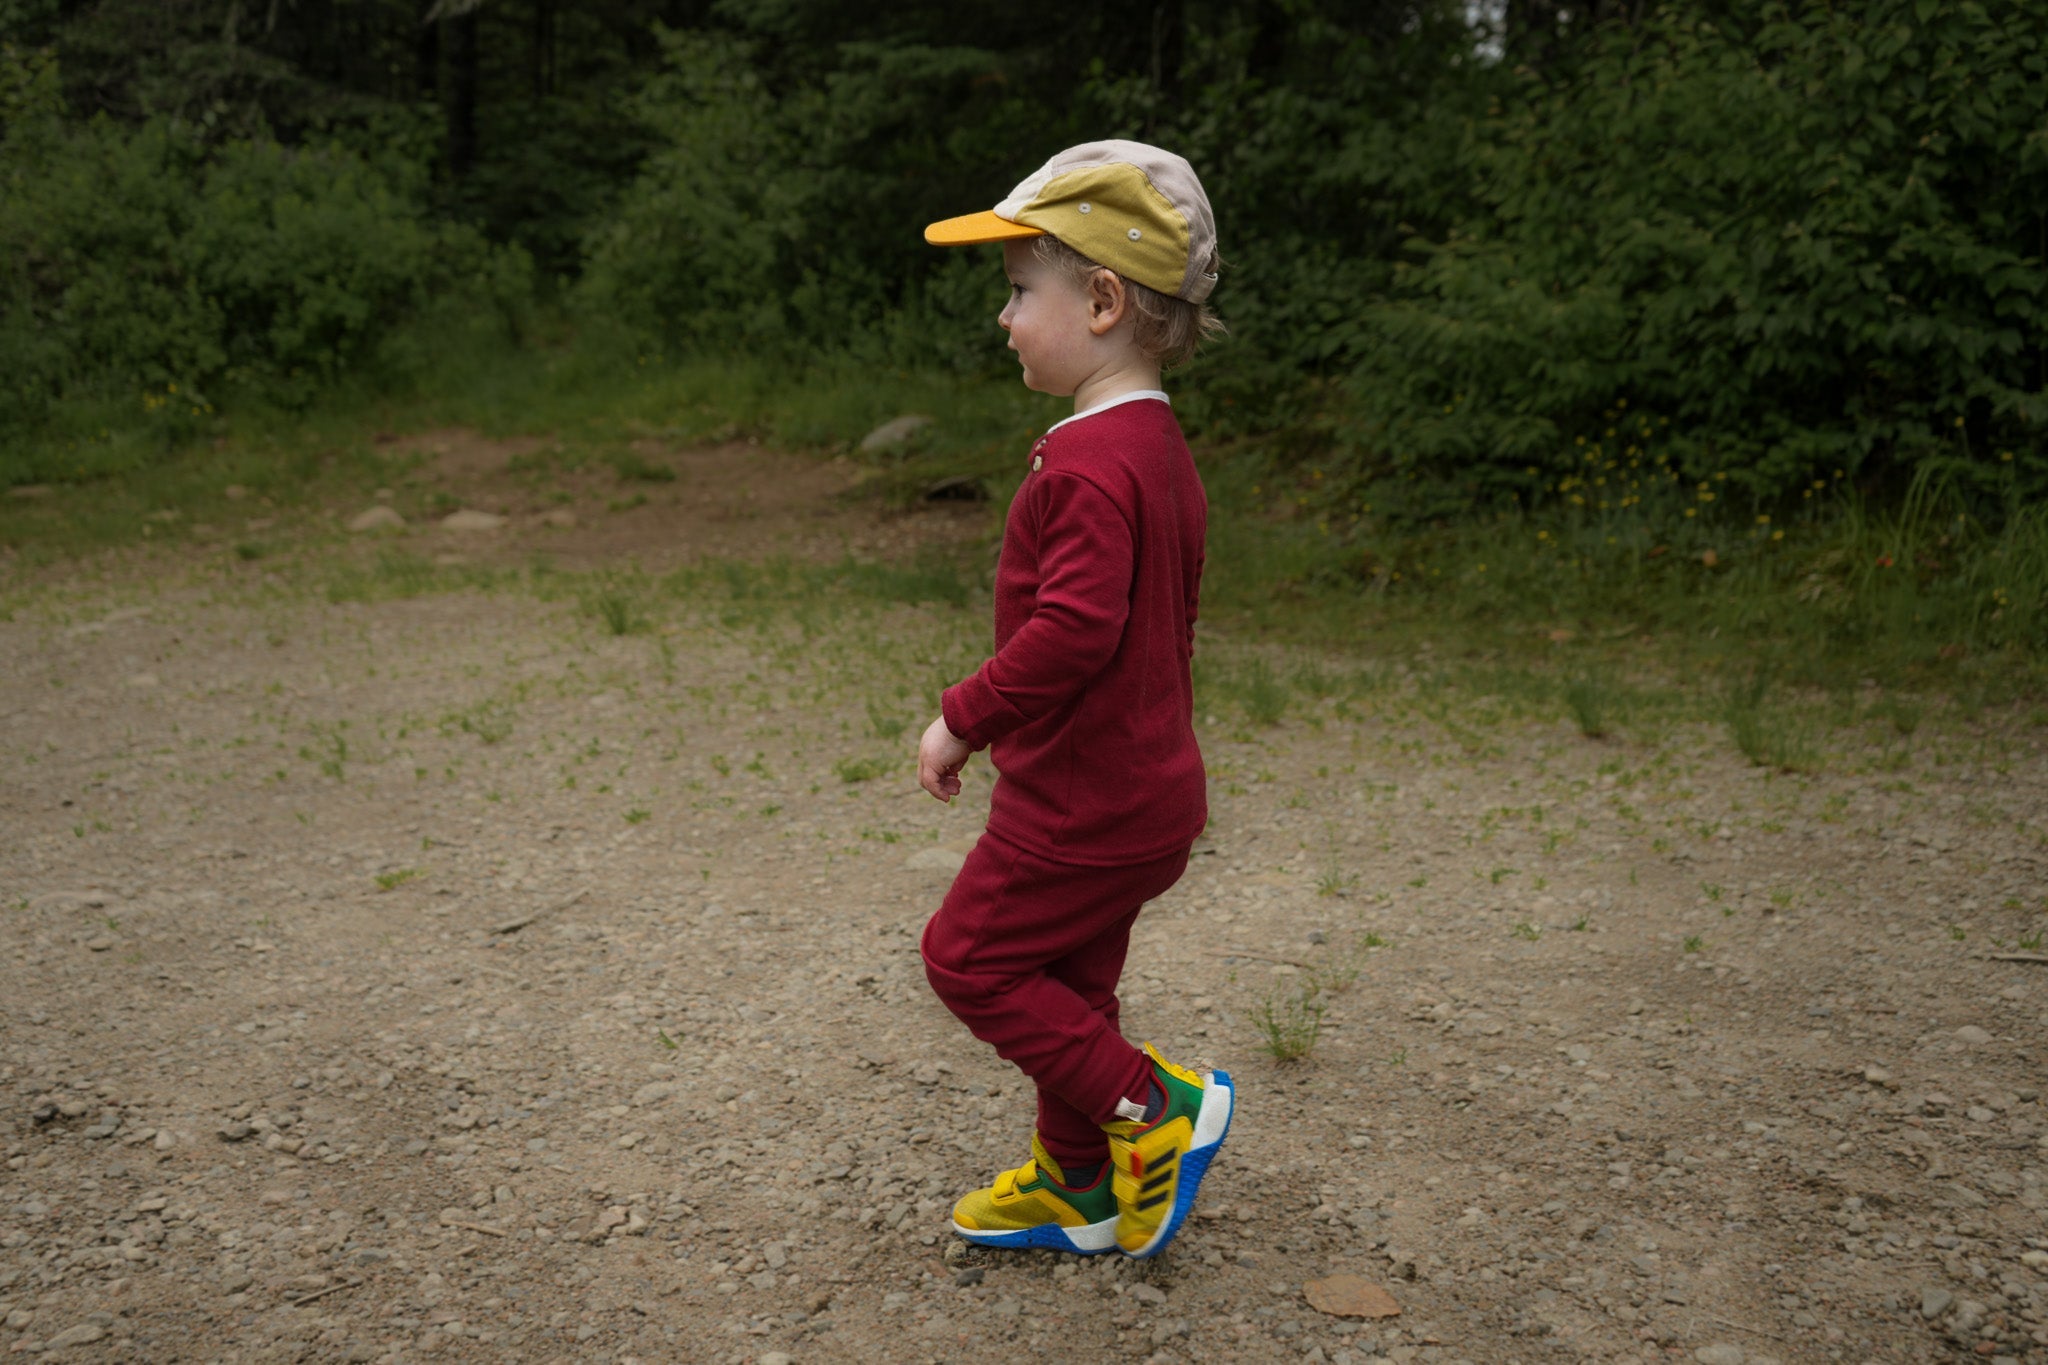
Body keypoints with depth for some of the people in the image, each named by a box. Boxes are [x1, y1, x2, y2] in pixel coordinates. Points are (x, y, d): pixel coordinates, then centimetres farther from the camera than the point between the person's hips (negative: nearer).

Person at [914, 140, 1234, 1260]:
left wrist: (963, 717, -19)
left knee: (970, 956, 4)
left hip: (1083, 802, -10)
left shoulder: (1088, 462, -22)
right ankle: (1078, 1187, 33)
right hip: (1141, 783, 10)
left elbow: (1073, 627, -30)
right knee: (1067, 982, 19)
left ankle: (1152, 1106, 6)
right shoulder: (1159, 448, 10)